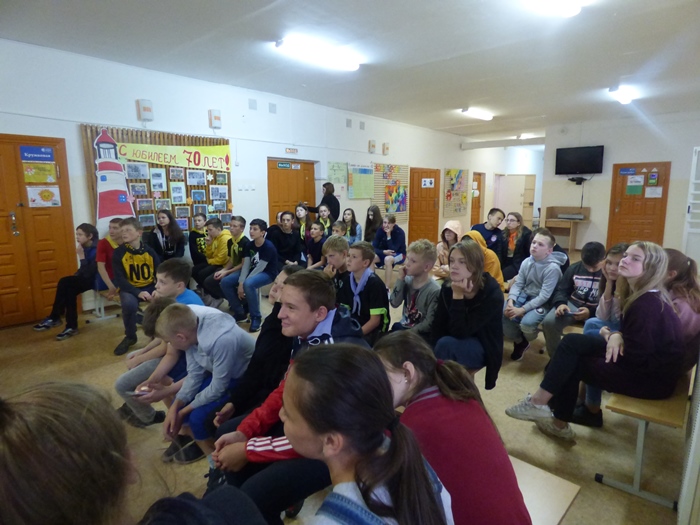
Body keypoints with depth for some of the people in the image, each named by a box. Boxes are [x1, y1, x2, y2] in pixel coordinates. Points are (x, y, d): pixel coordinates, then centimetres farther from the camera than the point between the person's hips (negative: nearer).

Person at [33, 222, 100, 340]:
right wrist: (74, 276, -4)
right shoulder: (86, 248, 7)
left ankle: (54, 318, -4)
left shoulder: (96, 249, -20)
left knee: (64, 283, -18)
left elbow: (87, 273, -25)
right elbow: (83, 270, 13)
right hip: (88, 278, 9)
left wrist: (81, 256, -23)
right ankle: (71, 327, -7)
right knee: (69, 290, -14)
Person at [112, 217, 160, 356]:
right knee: (129, 304, -35)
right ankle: (130, 337, -4)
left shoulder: (149, 251, -2)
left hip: (149, 286, 2)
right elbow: (119, 280, -12)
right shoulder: (119, 253, -7)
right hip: (129, 288, -1)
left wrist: (158, 290, -22)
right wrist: (138, 292, -26)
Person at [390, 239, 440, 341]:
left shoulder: (435, 291, -17)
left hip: (420, 334, -5)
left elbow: (429, 323, -16)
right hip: (402, 326, 6)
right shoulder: (407, 280, 1)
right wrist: (400, 279, -14)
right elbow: (394, 303, -9)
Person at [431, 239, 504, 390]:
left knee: (446, 344, -33)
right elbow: (438, 327, -9)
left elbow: (460, 332, -29)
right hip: (454, 345, 5)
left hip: (482, 348, -4)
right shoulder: (447, 287, -9)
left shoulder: (492, 293, -24)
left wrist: (458, 295, -35)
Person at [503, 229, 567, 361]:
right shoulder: (527, 262, -1)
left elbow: (544, 296, -23)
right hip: (524, 296, 5)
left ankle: (526, 340, 10)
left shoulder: (552, 268, -19)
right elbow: (517, 284, 0)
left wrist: (522, 309, -28)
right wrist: (510, 302, -18)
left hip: (542, 303, -5)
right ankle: (519, 341, 12)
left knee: (527, 322, -31)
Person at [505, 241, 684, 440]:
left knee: (573, 363, -8)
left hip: (653, 377, -9)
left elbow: (634, 358, -25)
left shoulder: (648, 305, -26)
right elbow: (632, 335, 11)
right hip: (642, 361, 9)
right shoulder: (641, 295, 5)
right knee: (572, 342, 1)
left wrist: (611, 337, -6)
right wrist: (617, 336, -11)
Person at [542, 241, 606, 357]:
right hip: (573, 305, 3)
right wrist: (561, 303, -15)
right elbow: (561, 290, 9)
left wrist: (591, 312, -24)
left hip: (597, 311, -3)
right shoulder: (575, 268, 7)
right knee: (549, 322, -25)